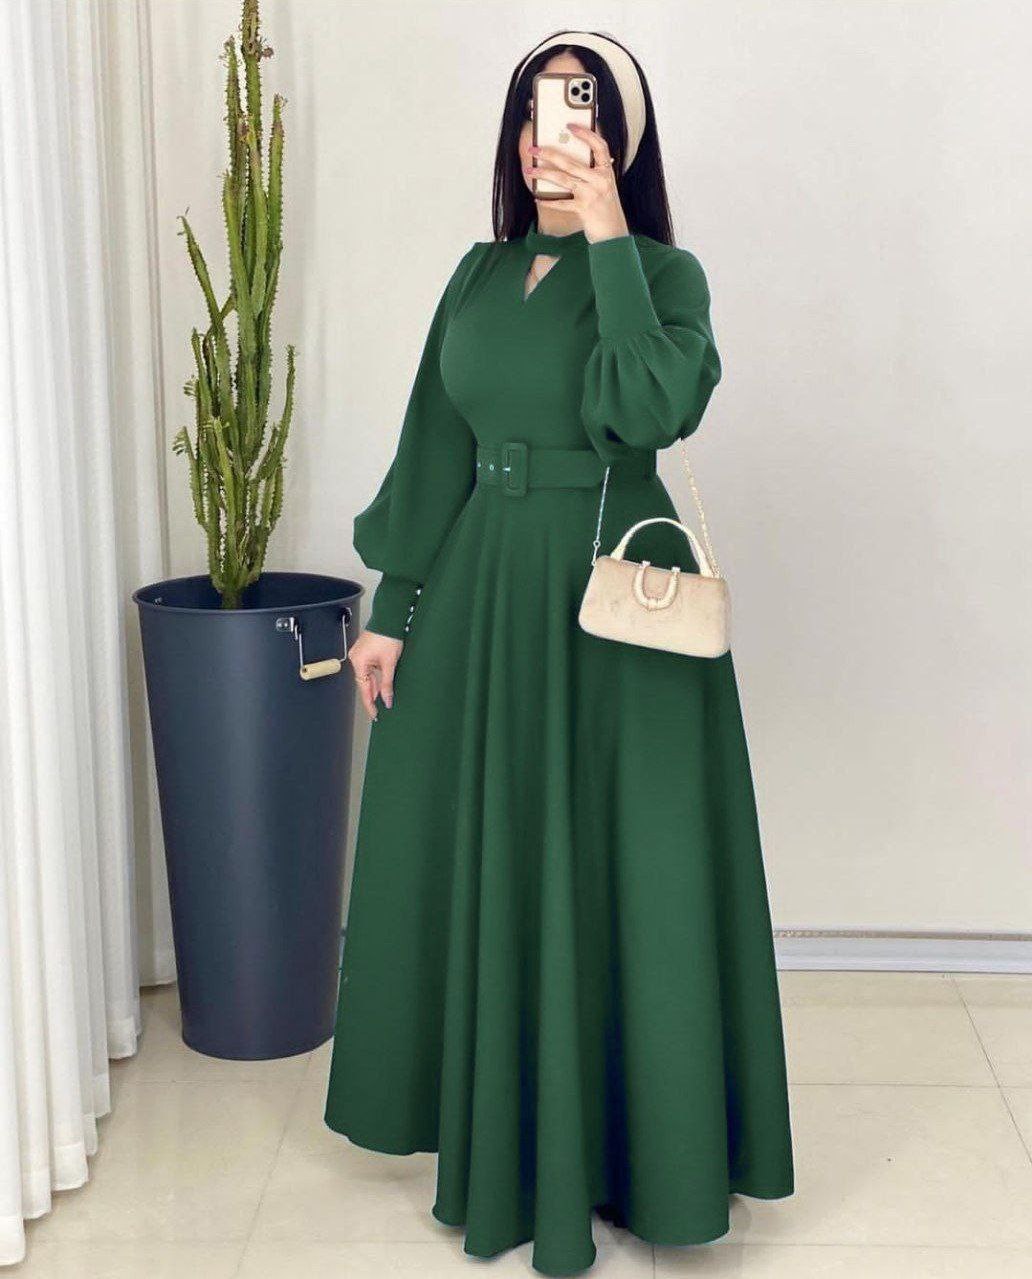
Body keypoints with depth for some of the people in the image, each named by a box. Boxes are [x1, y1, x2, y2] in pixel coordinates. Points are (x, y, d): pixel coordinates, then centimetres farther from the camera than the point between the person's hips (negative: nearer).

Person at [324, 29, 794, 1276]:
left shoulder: (663, 273, -5)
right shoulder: (482, 273, 9)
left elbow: (649, 408, -25)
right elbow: (436, 448, 10)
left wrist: (608, 239, -20)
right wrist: (392, 609, 8)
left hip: (613, 601, -5)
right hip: (480, 594, 5)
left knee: (608, 869, 2)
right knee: (483, 861, 13)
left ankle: (625, 1136, 20)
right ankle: (496, 1119, 32)